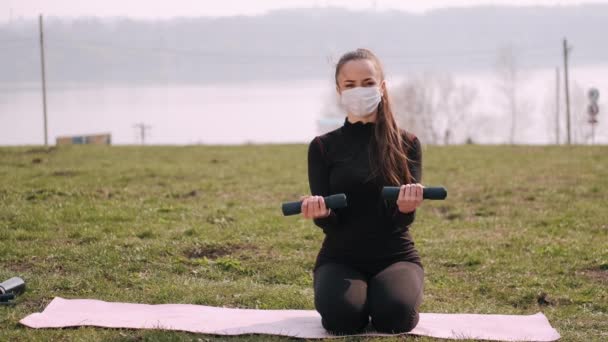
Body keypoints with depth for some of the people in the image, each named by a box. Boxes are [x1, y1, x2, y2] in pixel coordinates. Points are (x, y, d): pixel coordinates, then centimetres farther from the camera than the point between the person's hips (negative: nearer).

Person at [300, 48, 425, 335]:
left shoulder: (406, 144, 1)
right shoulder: (323, 146, 2)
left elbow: (404, 218, -9)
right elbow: (329, 222, -6)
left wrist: (407, 206, -35)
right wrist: (321, 213, -32)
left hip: (395, 256, 0)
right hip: (340, 258, 0)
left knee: (394, 315, -31)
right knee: (342, 317, -31)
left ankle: (379, 294, 7)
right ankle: (359, 294, 6)